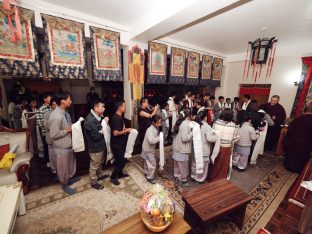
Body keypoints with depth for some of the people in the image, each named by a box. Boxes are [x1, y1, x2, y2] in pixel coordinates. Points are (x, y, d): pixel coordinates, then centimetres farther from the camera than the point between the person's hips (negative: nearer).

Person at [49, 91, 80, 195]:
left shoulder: (64, 112, 1)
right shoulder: (56, 116, -28)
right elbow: (53, 135, -26)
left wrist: (71, 126, 0)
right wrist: (68, 130, -20)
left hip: (68, 144, 9)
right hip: (61, 147, -9)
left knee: (70, 163, 26)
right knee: (63, 167, 13)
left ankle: (70, 178, 48)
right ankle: (65, 185, 34)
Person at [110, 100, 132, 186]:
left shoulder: (119, 117, 7)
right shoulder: (116, 118, -24)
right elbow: (115, 133, -28)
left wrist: (125, 130, 5)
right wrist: (125, 131, -17)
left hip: (120, 143, 10)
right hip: (116, 144, -10)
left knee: (121, 160, 21)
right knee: (121, 161, 1)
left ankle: (120, 174, 39)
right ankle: (113, 177, 20)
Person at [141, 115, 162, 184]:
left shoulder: (156, 128, -3)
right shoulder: (150, 130, -31)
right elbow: (151, 141, -40)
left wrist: (159, 137, -9)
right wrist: (159, 137, -34)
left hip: (150, 148, 9)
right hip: (148, 149, -9)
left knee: (147, 162, 26)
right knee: (152, 163, -1)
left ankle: (146, 172, 47)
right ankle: (150, 178, 18)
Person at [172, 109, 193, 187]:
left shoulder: (180, 122, 6)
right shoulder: (186, 124, -23)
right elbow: (184, 138, -26)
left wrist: (190, 131, 8)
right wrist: (192, 132, -16)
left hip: (177, 147, 9)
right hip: (182, 149, -9)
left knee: (177, 164, 22)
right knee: (183, 166, 9)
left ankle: (177, 177, 39)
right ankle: (182, 180, 25)